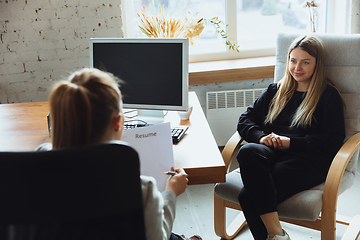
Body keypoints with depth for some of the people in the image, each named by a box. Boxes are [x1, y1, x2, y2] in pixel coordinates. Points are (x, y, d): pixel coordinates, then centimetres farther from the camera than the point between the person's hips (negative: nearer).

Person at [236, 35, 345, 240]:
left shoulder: (329, 96, 12)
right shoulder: (276, 91, 26)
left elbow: (333, 140, 0)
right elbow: (245, 119, 19)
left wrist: (290, 142, -9)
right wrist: (261, 137, -4)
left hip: (307, 161, -5)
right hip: (271, 152, 5)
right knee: (247, 151, -36)